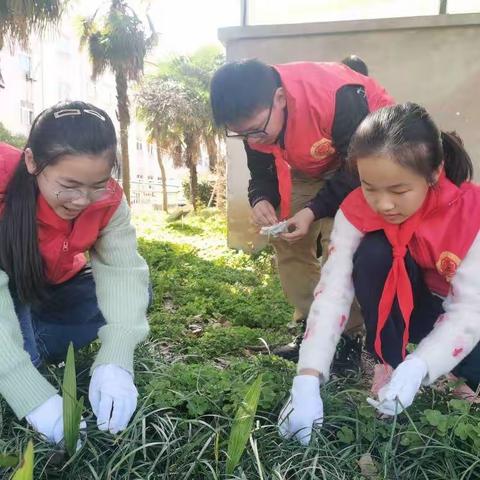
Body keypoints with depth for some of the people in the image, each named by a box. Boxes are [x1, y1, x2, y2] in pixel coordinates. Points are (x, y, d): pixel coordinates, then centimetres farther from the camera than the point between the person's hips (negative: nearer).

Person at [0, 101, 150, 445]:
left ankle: (32, 349, -11)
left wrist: (115, 362, -46)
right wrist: (35, 398, -48)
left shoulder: (107, 198, -23)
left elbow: (121, 270, -31)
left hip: (55, 287, 5)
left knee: (133, 297, -18)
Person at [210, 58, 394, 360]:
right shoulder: (254, 116, -17)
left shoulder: (338, 97, -38)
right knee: (287, 241, -2)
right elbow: (262, 171, -5)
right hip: (311, 168, 6)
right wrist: (261, 201, -27)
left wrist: (313, 211, -35)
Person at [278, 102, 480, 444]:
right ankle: (387, 362, -15)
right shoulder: (356, 211, -24)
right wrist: (308, 379, -43)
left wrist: (417, 368, -46)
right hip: (401, 311, 1)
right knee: (373, 252, -30)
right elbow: (333, 290, -32)